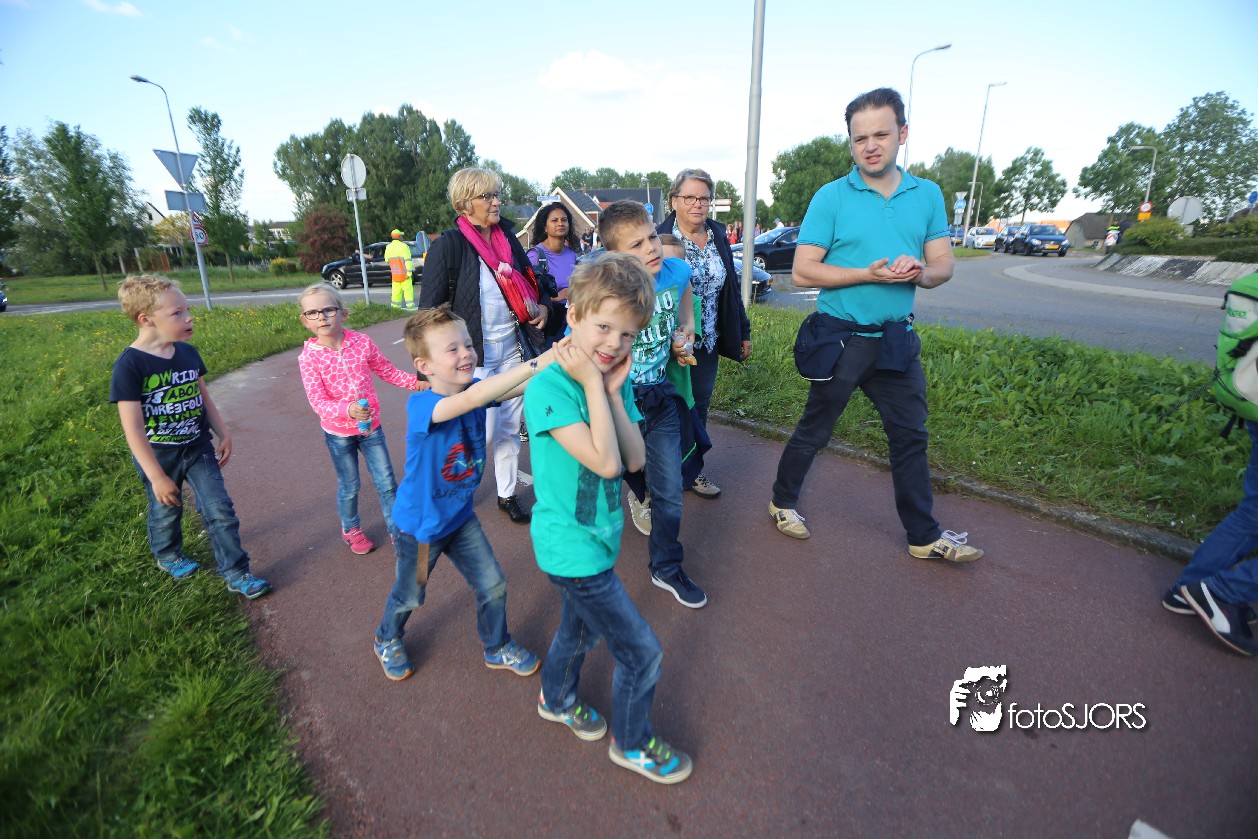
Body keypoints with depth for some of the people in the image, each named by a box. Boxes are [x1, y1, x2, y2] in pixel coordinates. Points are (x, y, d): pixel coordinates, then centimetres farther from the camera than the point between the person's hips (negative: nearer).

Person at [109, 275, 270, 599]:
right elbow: (133, 429, -20)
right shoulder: (130, 364, -21)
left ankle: (236, 573, 12)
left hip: (198, 448, 4)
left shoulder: (188, 352, -4)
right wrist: (157, 478, -19)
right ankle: (168, 555, 49)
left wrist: (224, 434, 11)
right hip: (158, 456, -4)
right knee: (166, 510, 19)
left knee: (220, 510, 2)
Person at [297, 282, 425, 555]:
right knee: (349, 487, 14)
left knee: (387, 483, 8)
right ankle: (351, 530, 39)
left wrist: (415, 381, -7)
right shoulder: (308, 357, -15)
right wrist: (348, 410, -40)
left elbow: (387, 371, 5)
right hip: (338, 433, -1)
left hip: (370, 426, 2)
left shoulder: (362, 342, -10)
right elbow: (318, 401, -21)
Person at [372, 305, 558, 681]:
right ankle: (387, 640, 54)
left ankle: (498, 648, 39)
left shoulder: (477, 389, -13)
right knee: (409, 596, 21)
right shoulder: (420, 405, -32)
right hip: (418, 525, -4)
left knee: (493, 586, 11)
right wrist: (537, 362, -59)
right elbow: (471, 398, -51)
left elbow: (517, 388, -29)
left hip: (460, 516, 5)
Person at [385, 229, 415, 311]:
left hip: (394, 273, 6)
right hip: (404, 273, -6)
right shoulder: (404, 246, -12)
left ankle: (396, 306, 11)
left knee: (396, 290, 10)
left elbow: (387, 260, 11)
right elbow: (408, 260, -17)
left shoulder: (388, 247, 6)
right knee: (408, 289, -3)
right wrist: (409, 272, -19)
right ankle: (410, 306, -8)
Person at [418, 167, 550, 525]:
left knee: (510, 428, 12)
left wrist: (543, 305, -2)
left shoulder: (507, 238, 6)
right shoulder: (448, 245, -13)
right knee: (482, 433, -1)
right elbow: (429, 309, -13)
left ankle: (507, 495, 30)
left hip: (511, 350, 6)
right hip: (474, 356, -5)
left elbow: (530, 282, 19)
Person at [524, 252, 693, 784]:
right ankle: (633, 744, 33)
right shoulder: (548, 387, -24)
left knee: (581, 630, 30)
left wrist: (614, 392, -15)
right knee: (642, 654, 5)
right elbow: (605, 463, -31)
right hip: (573, 549, -8)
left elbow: (635, 460, -7)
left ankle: (556, 701, 58)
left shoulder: (611, 380, -2)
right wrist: (592, 386, -27)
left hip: (594, 538, 8)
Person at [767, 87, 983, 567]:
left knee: (910, 436, 11)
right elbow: (803, 272, -12)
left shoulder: (928, 195, 6)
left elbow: (944, 266, 7)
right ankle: (783, 500, 32)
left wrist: (920, 271, -16)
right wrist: (869, 274, -22)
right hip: (840, 339, -4)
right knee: (814, 431, 8)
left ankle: (924, 536, 26)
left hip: (897, 339, 5)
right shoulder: (831, 197, -8)